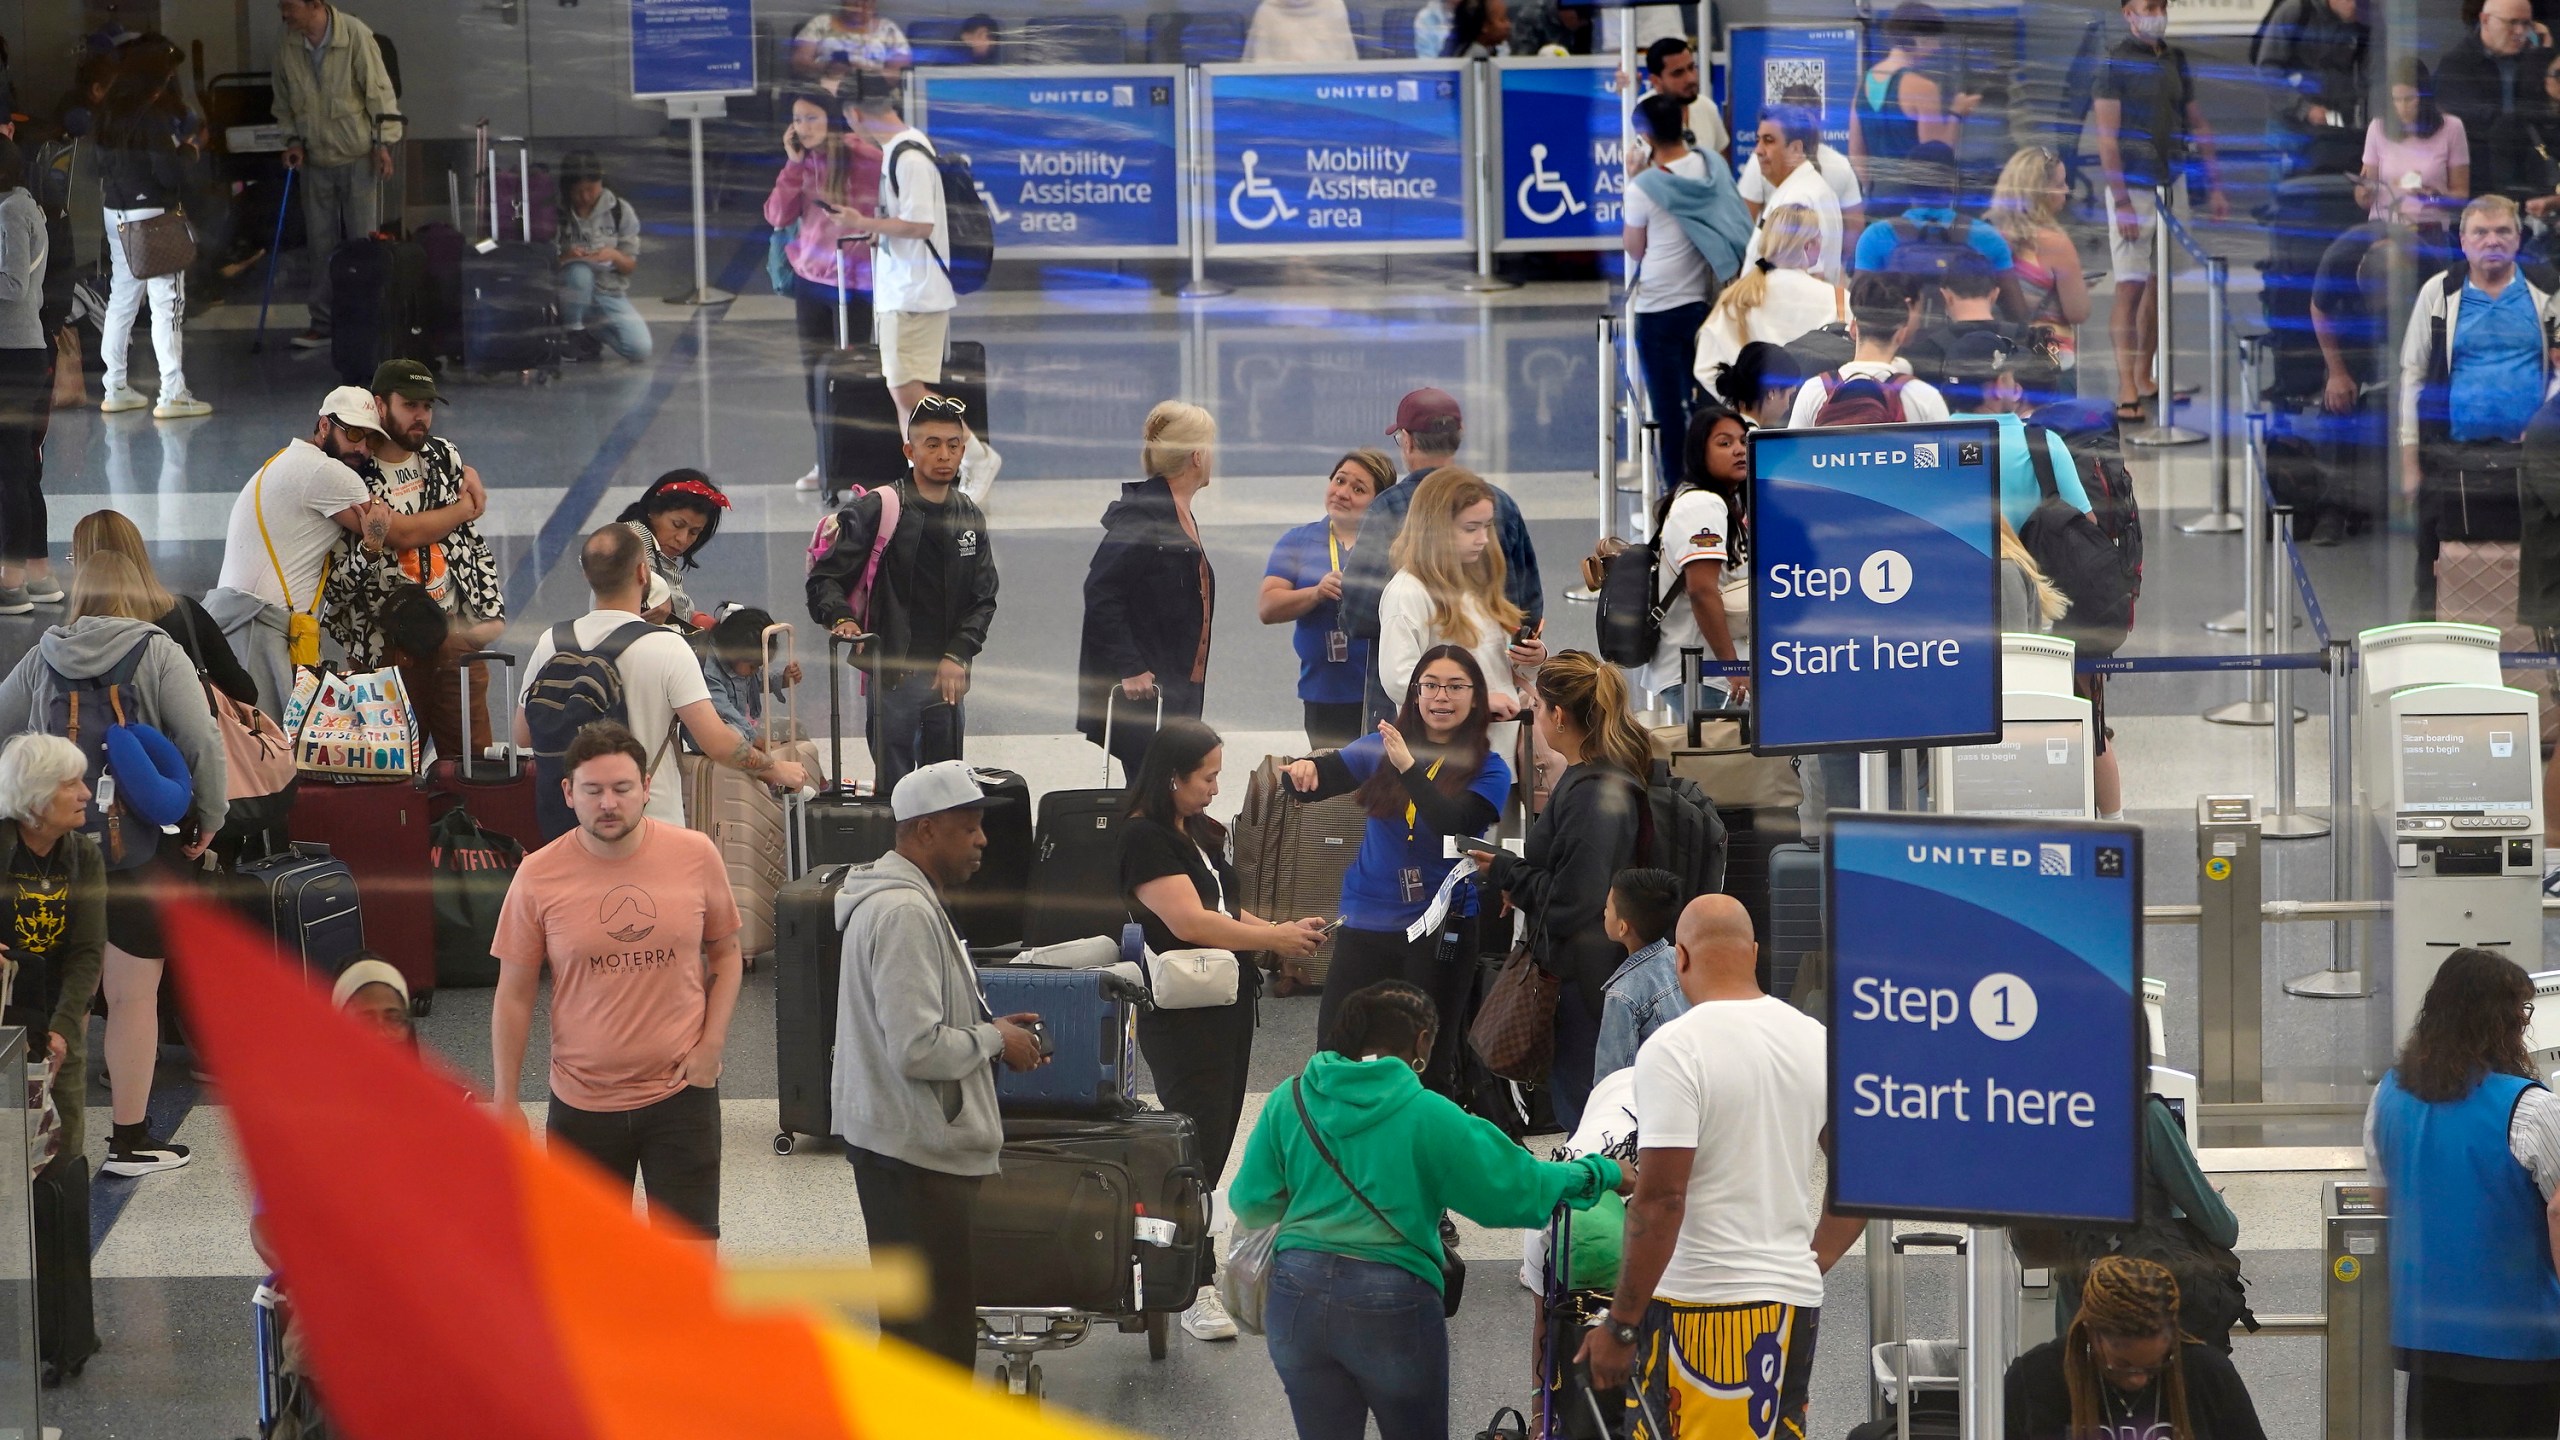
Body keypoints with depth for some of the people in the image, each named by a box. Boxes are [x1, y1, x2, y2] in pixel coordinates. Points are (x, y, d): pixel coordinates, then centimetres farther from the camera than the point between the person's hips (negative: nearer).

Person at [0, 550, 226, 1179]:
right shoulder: (157, 654, -6)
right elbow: (204, 741, -13)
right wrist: (209, 818, -1)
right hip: (141, 845, -4)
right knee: (134, 994, 2)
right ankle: (131, 1139, 6)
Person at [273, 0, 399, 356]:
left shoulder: (355, 34, -16)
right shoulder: (285, 40, -3)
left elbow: (378, 89, -11)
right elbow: (284, 98, 10)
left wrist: (383, 142, -12)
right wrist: (292, 138, 1)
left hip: (358, 156, -4)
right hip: (314, 158, 4)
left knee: (363, 241, 0)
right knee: (321, 242, 8)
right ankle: (323, 323, 15)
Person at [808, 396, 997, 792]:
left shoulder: (970, 519, 11)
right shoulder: (878, 510, -4)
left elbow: (983, 599, 11)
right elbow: (826, 577, -3)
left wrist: (957, 655, -4)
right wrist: (841, 617, -23)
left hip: (947, 674, 5)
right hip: (892, 673, -5)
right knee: (894, 788, -5)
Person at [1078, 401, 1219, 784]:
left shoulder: (1180, 517, 17)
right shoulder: (1142, 515, -13)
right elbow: (1100, 593, -19)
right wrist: (1129, 669, -22)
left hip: (1177, 692, 9)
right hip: (1142, 691, -9)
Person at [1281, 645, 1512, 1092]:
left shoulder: (1487, 769, -5)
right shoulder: (1381, 747, 5)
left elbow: (1457, 825, -21)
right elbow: (1321, 779, 1)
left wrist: (1409, 768, -31)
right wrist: (1304, 771, -23)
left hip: (1440, 927, -3)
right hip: (1366, 921, 3)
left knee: (1428, 1062, 5)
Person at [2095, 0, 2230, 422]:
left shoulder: (2176, 60, 11)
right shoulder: (2116, 62, -7)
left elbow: (2198, 126, 16)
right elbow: (2107, 138, -12)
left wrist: (2215, 186, 12)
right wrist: (2122, 202, -17)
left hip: (2172, 182, 6)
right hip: (2133, 186, -6)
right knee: (2130, 288, -9)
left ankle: (2144, 377, 17)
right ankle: (2126, 391, -10)